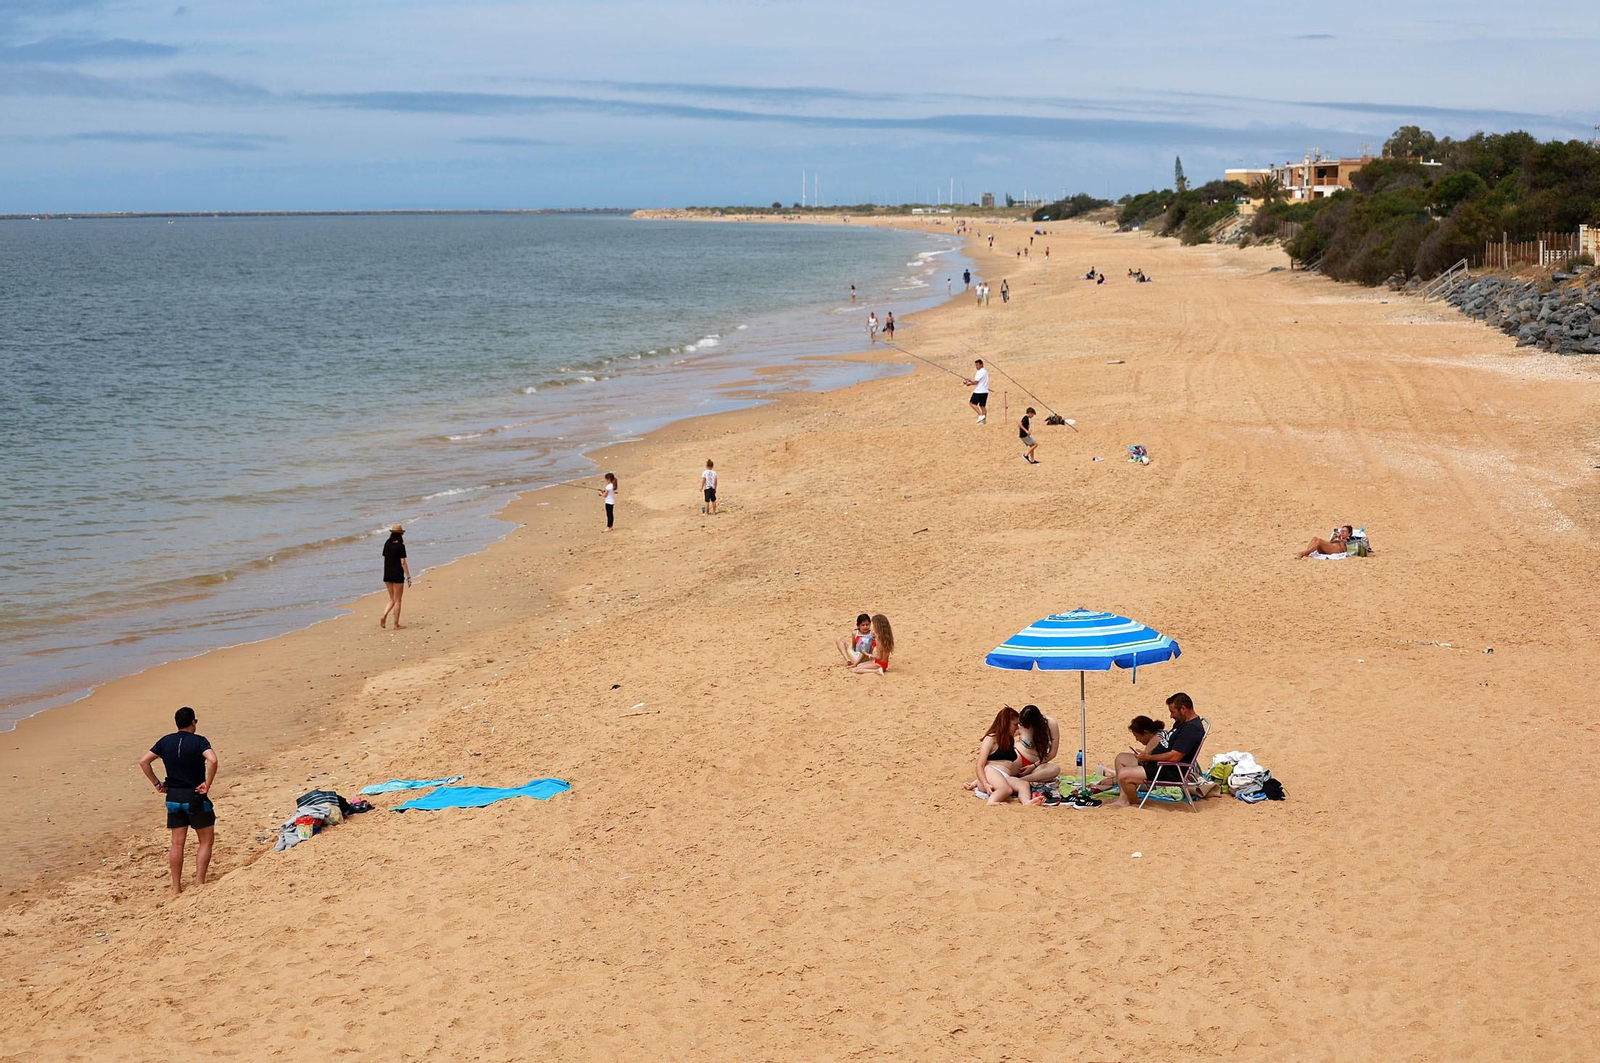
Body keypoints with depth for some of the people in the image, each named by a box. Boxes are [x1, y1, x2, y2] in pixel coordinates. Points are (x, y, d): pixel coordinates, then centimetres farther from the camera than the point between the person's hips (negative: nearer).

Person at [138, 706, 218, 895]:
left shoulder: (165, 742, 5)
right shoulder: (198, 741, -10)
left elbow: (143, 761, 3)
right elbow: (212, 760, -28)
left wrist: (156, 783, 8)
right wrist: (207, 784, -17)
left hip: (173, 797, 5)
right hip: (195, 798, -5)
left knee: (177, 843, 10)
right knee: (205, 841, 7)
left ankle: (176, 888, 12)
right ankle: (199, 883, -1)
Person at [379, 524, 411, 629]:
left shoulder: (387, 544, 4)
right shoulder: (400, 546, -13)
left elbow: (384, 560, 10)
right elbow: (403, 563, -15)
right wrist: (408, 577, -9)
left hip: (387, 575, 5)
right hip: (397, 575, -5)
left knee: (392, 599, 16)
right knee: (397, 600, 4)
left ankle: (384, 616, -6)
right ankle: (396, 624, 8)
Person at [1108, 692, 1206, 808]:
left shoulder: (1192, 729, -22)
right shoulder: (1181, 722, 12)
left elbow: (1174, 756, -27)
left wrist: (1148, 757, -15)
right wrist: (1146, 755, 4)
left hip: (1169, 772, -12)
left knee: (1123, 775, -20)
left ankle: (1130, 804, 5)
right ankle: (1123, 799, 6)